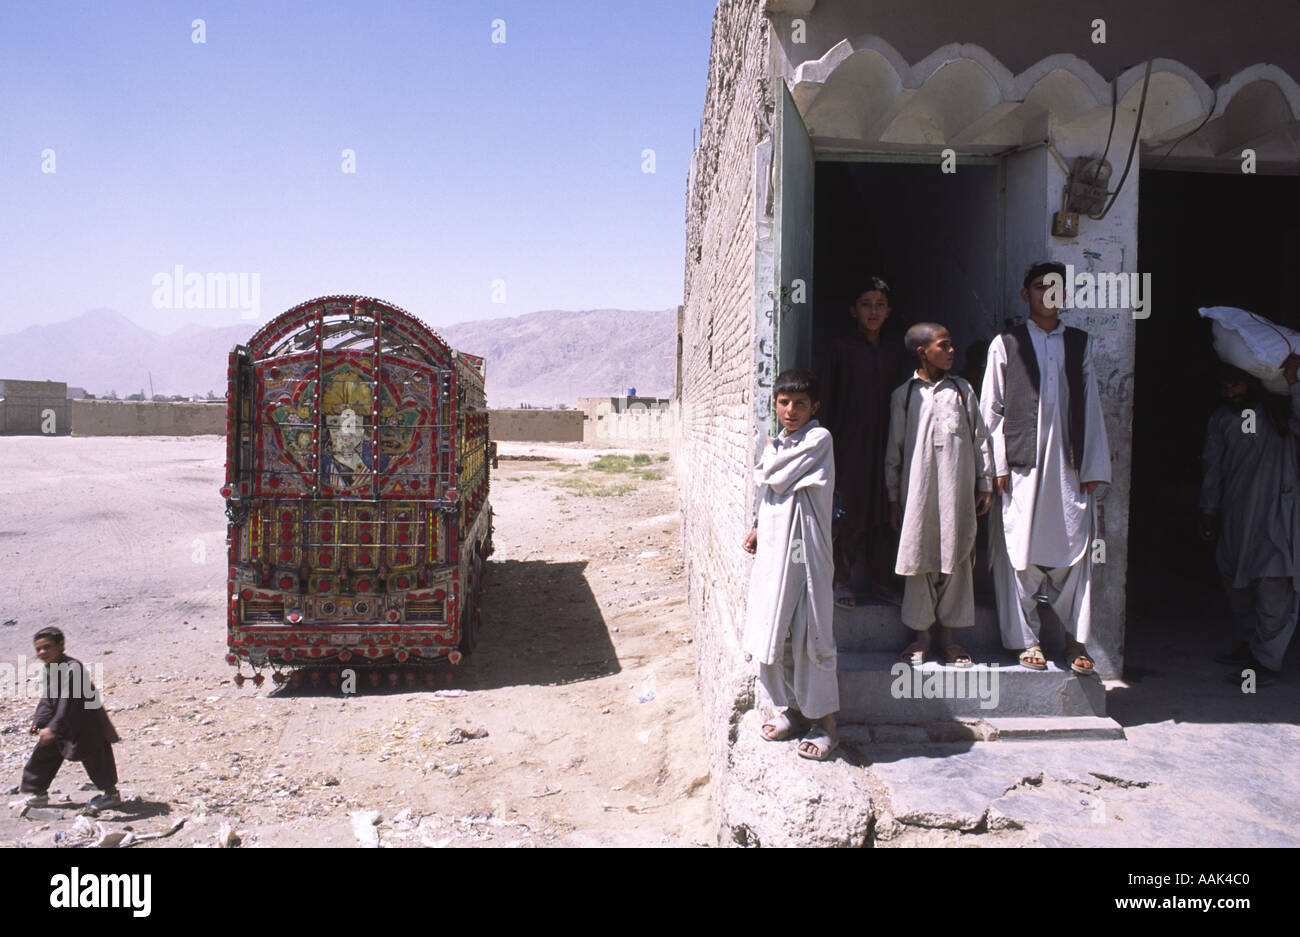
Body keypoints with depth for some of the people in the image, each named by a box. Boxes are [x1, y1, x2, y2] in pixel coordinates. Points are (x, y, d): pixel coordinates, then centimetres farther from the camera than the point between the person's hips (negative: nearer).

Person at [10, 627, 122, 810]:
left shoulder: (72, 668, -26)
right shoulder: (50, 668, 3)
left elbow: (68, 701, -31)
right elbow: (47, 698, 13)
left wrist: (53, 728, -34)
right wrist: (37, 722, 4)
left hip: (87, 724, -9)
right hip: (65, 726, 9)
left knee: (95, 758, 0)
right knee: (43, 754, 12)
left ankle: (111, 793, 16)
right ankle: (38, 794, 29)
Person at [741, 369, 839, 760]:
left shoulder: (819, 438, -8)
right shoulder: (779, 443, 16)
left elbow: (776, 479, -15)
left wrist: (769, 453, 4)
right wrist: (758, 530, 10)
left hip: (805, 550, -7)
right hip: (773, 548, 7)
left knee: (809, 636, -4)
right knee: (772, 633, 10)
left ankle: (825, 723, 8)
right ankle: (792, 708, 25)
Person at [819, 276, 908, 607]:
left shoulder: (894, 352, 14)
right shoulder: (841, 348, 3)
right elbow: (827, 397, 0)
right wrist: (829, 441, -6)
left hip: (886, 443, 4)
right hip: (850, 444, -3)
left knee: (884, 515, 3)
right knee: (850, 513, -5)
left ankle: (881, 580, 13)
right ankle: (842, 581, 4)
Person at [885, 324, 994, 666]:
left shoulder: (962, 389, 9)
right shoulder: (904, 395, 5)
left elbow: (980, 438, 12)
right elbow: (894, 450, 6)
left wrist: (985, 484, 8)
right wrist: (894, 498, 5)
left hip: (958, 487, 1)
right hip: (918, 489, -1)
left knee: (956, 556, 3)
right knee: (919, 557, 2)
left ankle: (949, 633, 15)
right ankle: (921, 633, 15)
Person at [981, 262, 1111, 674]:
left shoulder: (1080, 343, 14)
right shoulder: (1005, 344, 6)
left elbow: (1090, 407, 11)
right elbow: (991, 409, 3)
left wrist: (1094, 467, 6)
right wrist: (998, 466, -5)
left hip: (1069, 466, 2)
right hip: (1022, 467, -2)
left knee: (1074, 551, 1)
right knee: (1021, 553, 0)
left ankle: (1075, 639, 12)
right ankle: (1027, 640, 12)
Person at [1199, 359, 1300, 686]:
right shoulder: (1221, 418, 12)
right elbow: (1212, 467, 15)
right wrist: (1208, 511, 16)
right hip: (1236, 515, 5)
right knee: (1236, 580, 11)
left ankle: (1265, 662, -5)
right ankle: (1247, 645, 26)